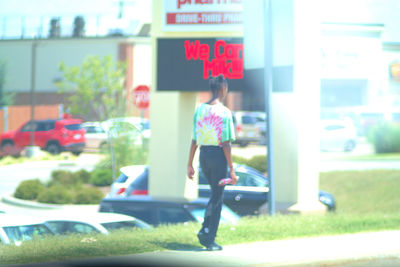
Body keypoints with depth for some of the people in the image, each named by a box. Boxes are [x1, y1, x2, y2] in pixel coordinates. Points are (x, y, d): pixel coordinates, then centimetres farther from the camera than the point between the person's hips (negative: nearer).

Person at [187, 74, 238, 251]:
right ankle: (210, 240, 4)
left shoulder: (199, 110, 5)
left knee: (215, 194, 22)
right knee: (217, 198, 4)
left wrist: (190, 164, 13)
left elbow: (194, 140, 8)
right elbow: (226, 143, -14)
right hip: (218, 155, -6)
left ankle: (205, 230, 10)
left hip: (203, 155, 6)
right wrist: (231, 169, -11)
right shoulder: (225, 112, -12)